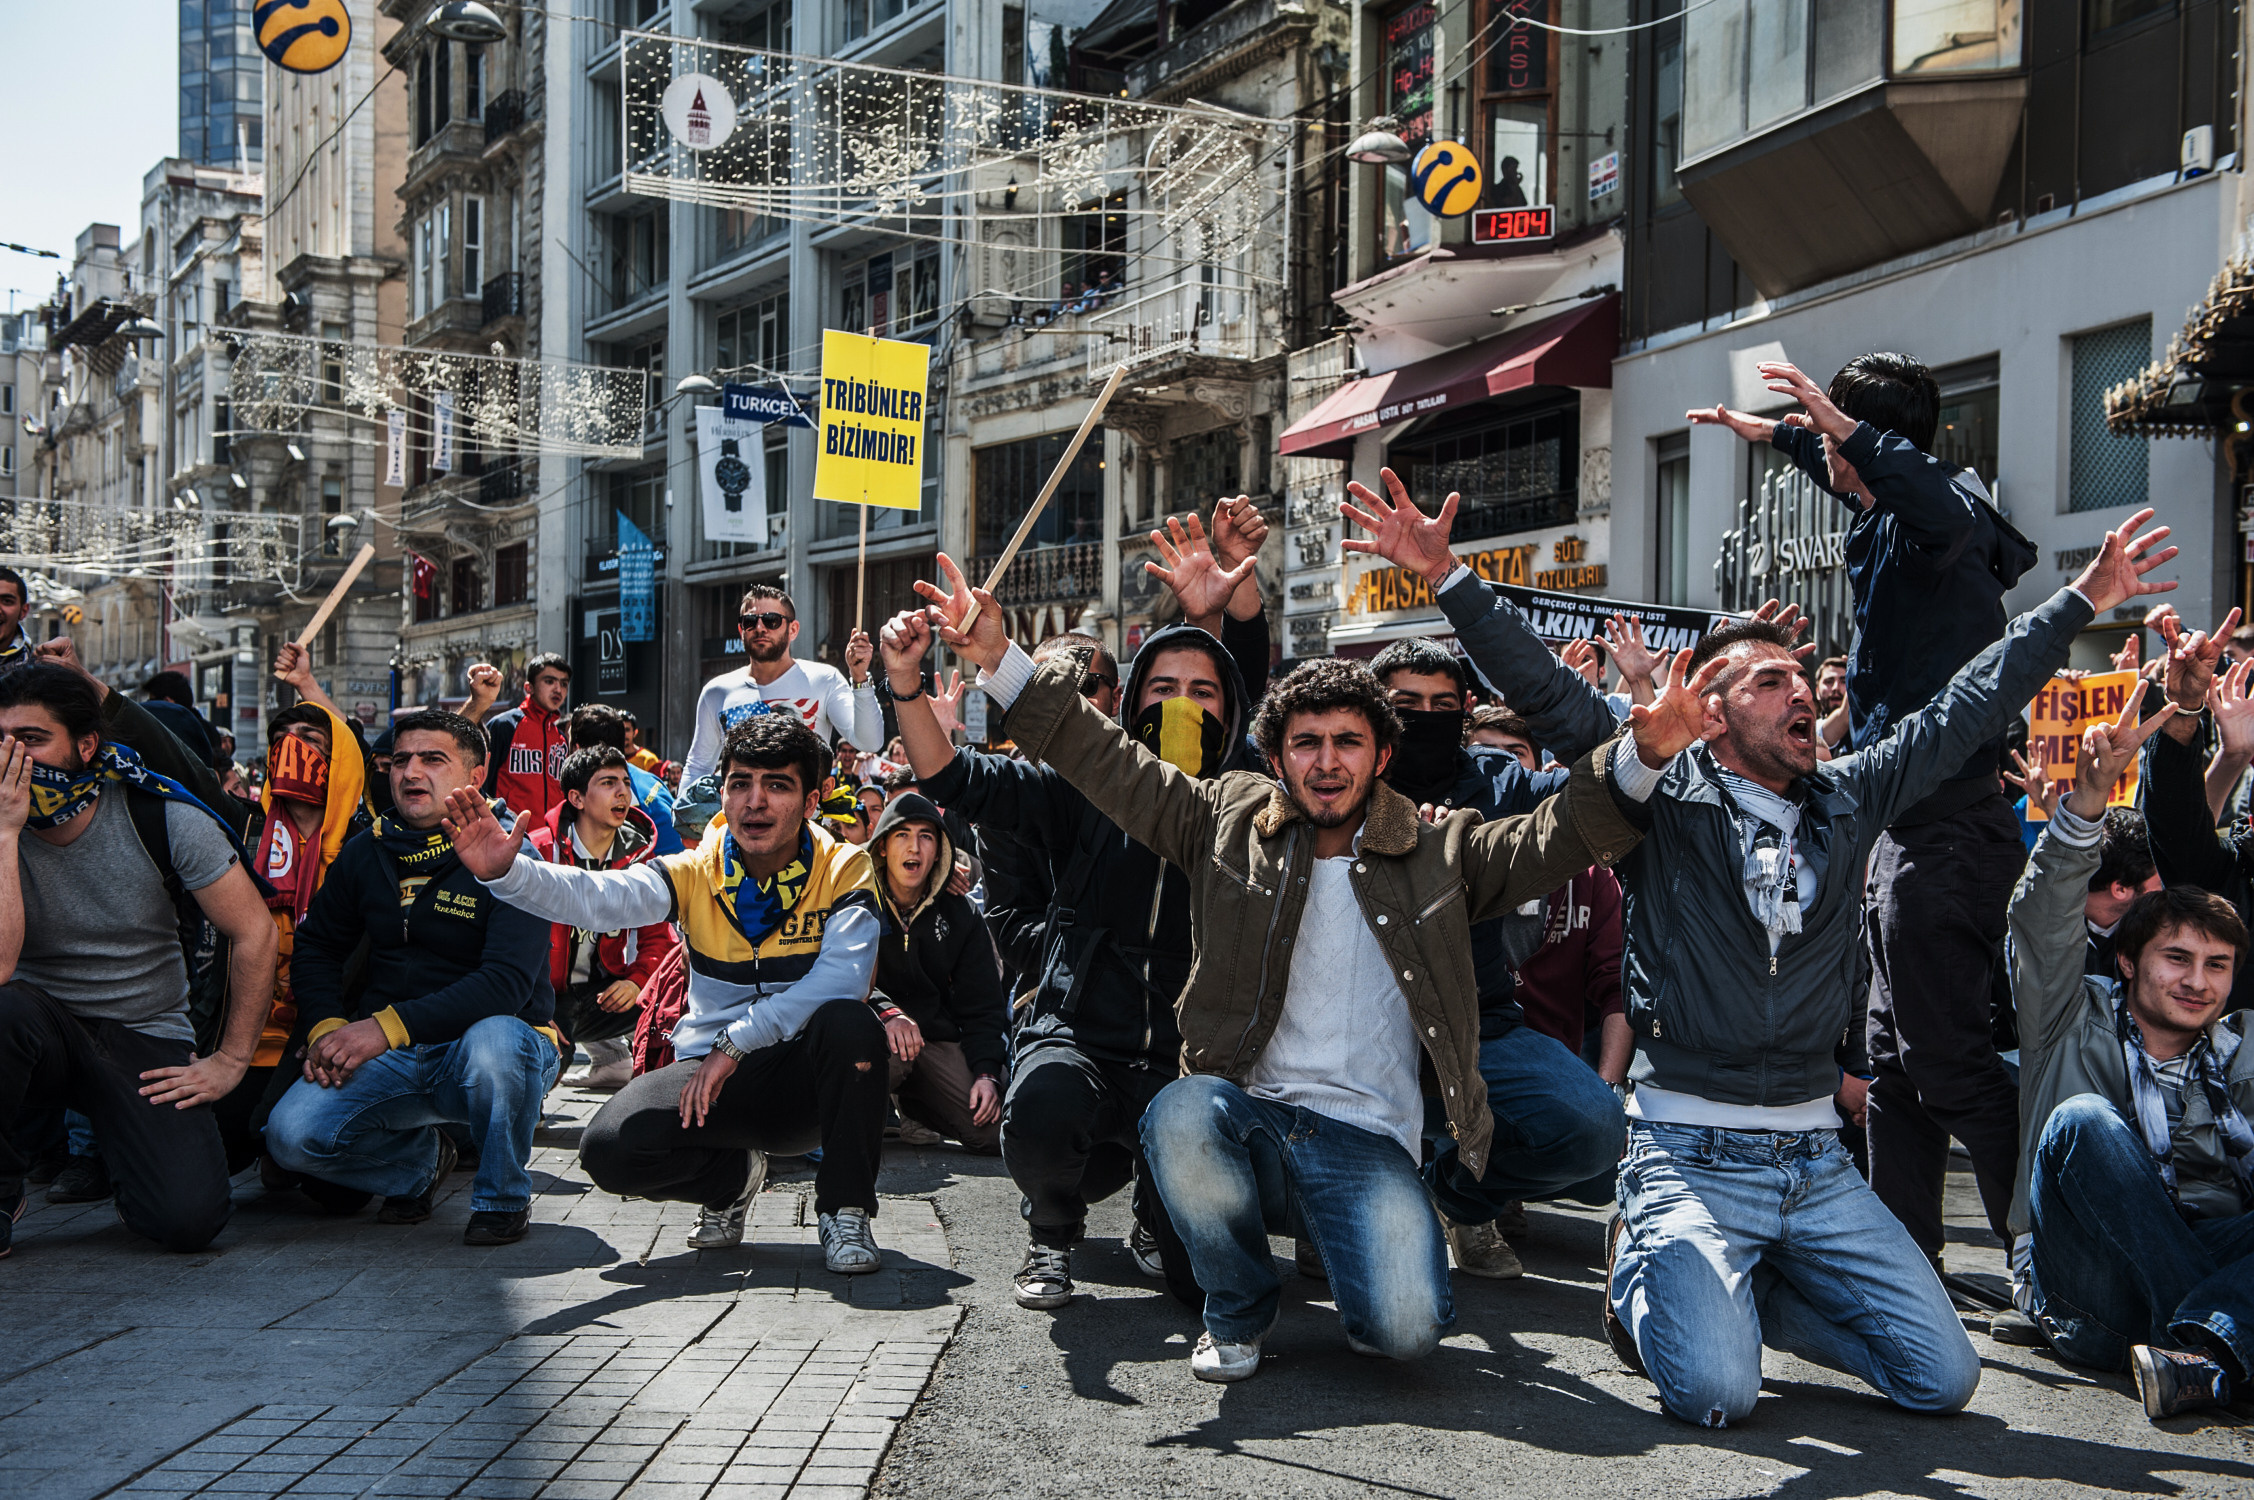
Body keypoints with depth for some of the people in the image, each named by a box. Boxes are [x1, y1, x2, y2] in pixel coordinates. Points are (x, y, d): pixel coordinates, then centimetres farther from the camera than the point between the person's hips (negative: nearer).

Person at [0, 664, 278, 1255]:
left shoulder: (163, 817, -11)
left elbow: (253, 932, -5)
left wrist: (231, 1060, -6)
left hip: (148, 1037, 0)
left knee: (188, 1218, -22)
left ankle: (122, 1148, 17)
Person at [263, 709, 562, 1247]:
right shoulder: (366, 853, 7)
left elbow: (506, 983, -22)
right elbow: (316, 947, 19)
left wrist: (388, 1025, -29)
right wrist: (325, 1028, -2)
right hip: (392, 1060, 5)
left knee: (494, 1041, -40)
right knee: (291, 1136, -20)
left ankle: (502, 1197, -11)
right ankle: (419, 1159, 13)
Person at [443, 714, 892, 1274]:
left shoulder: (843, 870, -7)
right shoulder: (696, 874, -2)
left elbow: (842, 977, -24)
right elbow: (594, 897, -18)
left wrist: (736, 1040, -28)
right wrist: (504, 872, -38)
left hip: (808, 1070, -2)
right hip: (714, 1070, 2)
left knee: (851, 1023, -35)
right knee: (609, 1148, -22)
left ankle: (844, 1209, -14)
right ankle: (734, 1177, 12)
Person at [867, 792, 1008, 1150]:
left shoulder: (960, 915, 9)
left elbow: (981, 1005, 7)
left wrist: (986, 1073, -10)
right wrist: (886, 1012, -35)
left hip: (938, 1037, 4)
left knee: (994, 1127, -16)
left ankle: (911, 1104, 15)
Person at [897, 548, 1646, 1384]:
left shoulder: (1439, 852, 9)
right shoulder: (1229, 821, 10)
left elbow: (1557, 838, 0)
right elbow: (1107, 759, 7)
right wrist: (1001, 661, -4)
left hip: (1366, 1142, -1)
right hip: (1247, 1118, 1)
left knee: (1407, 1329, -26)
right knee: (1180, 1116, -36)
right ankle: (1238, 1315, -5)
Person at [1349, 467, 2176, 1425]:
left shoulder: (1843, 804, 11)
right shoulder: (1660, 798, -2)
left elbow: (1969, 708, 15)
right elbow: (1546, 691, -10)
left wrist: (2084, 599, 17)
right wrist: (1445, 576, -20)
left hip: (1818, 1164, 5)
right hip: (1689, 1156, -5)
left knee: (1943, 1378, -1)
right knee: (1714, 1392, -23)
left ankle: (1718, 1286, 18)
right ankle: (1646, 1274, 12)